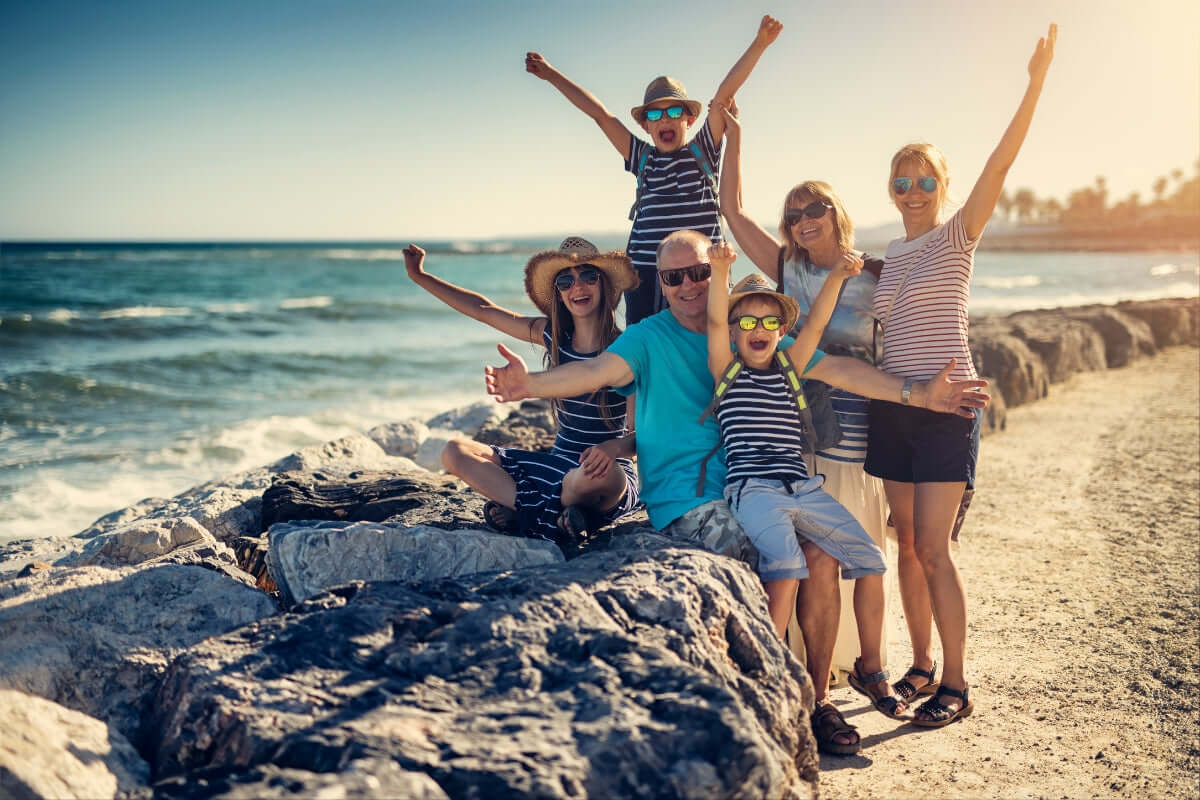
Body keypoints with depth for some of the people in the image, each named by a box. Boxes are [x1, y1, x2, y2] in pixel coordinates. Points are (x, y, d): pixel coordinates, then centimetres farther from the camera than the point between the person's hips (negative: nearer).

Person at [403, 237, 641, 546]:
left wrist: (614, 447, -36)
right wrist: (420, 276, 14)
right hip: (557, 464, 6)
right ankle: (551, 517, -19)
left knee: (602, 473, -42)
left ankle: (524, 513, -12)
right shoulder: (552, 335, 5)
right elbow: (483, 309, 13)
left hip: (601, 470, -6)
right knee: (456, 452, -4)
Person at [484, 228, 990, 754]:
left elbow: (833, 368, 10)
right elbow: (599, 370, -14)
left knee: (820, 552, -19)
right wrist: (529, 384, -34)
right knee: (768, 562, -28)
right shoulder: (649, 338, 5)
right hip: (682, 498, -4)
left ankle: (818, 697, -3)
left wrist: (917, 392, 3)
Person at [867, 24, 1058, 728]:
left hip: (945, 406, -6)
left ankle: (956, 684, 3)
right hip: (893, 408, 6)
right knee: (908, 544, 8)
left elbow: (1001, 162, -15)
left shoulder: (958, 236, -2)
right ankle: (922, 665, 21)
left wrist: (1037, 83, -22)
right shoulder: (888, 257, 14)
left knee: (934, 549, -8)